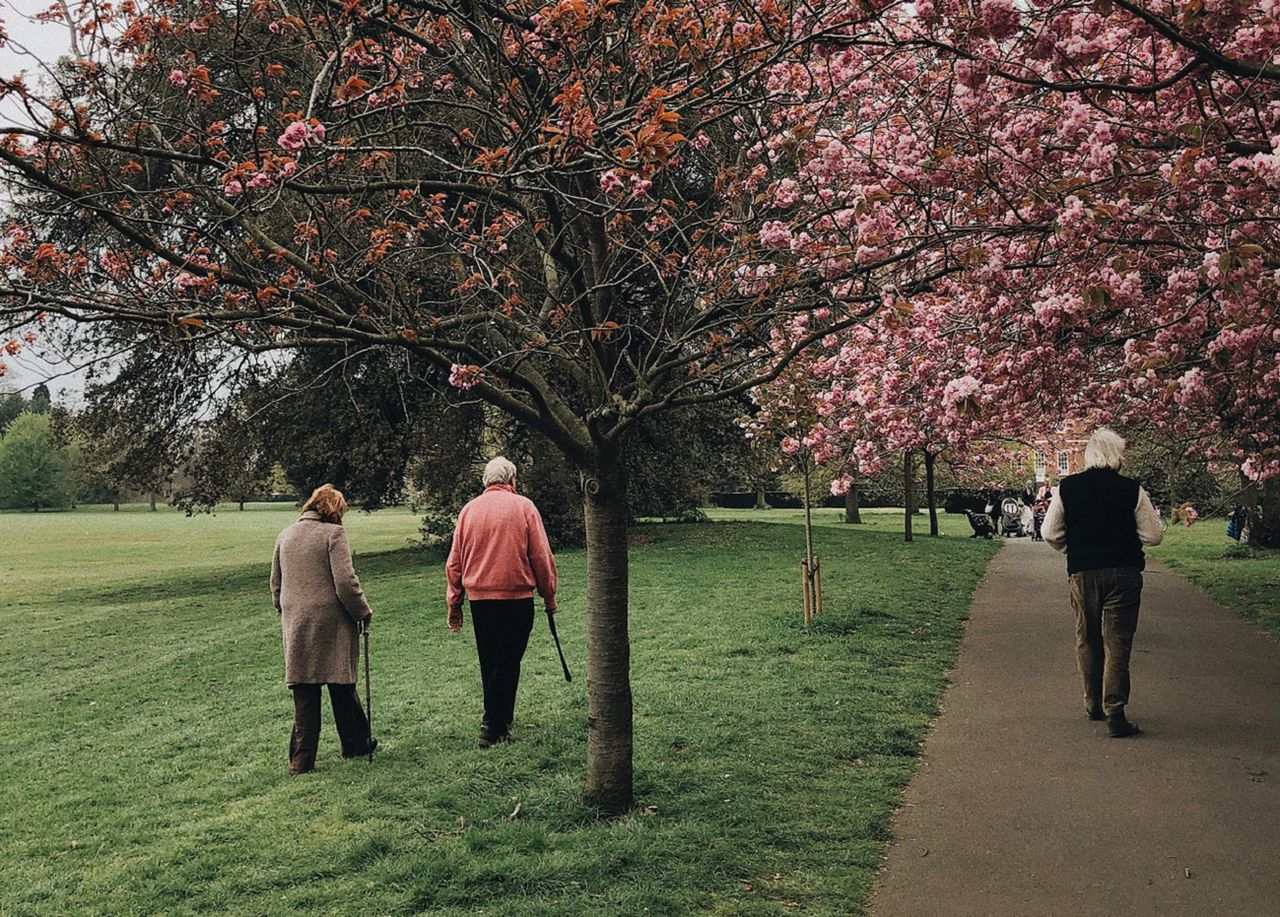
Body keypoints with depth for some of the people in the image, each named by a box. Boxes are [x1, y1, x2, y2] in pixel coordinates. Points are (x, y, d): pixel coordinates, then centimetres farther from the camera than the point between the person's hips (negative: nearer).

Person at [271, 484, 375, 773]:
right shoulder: (333, 533, -8)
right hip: (331, 623, -5)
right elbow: (346, 582, -13)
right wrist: (364, 612, -1)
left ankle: (302, 759, 5)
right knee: (341, 685, 9)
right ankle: (355, 743, 23)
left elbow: (275, 585, 18)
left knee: (304, 692, 6)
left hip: (295, 626, 5)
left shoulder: (285, 536, 12)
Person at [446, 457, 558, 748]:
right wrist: (549, 595, 6)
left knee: (489, 663, 15)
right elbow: (541, 556, -4)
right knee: (507, 663, 0)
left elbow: (454, 561, 8)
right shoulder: (523, 506, -3)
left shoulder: (469, 509, 7)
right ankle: (493, 727, -4)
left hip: (479, 598, 4)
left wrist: (454, 603, 15)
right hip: (516, 597, -4)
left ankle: (500, 718, 27)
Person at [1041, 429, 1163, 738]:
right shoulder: (1132, 490, -7)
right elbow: (1154, 535, -3)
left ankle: (1094, 705, 26)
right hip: (1124, 573, -2)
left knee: (1087, 641, 15)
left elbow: (1050, 532, -1)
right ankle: (1115, 712, -7)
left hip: (1083, 573, 2)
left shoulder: (1067, 487, -4)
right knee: (1118, 643, 0)